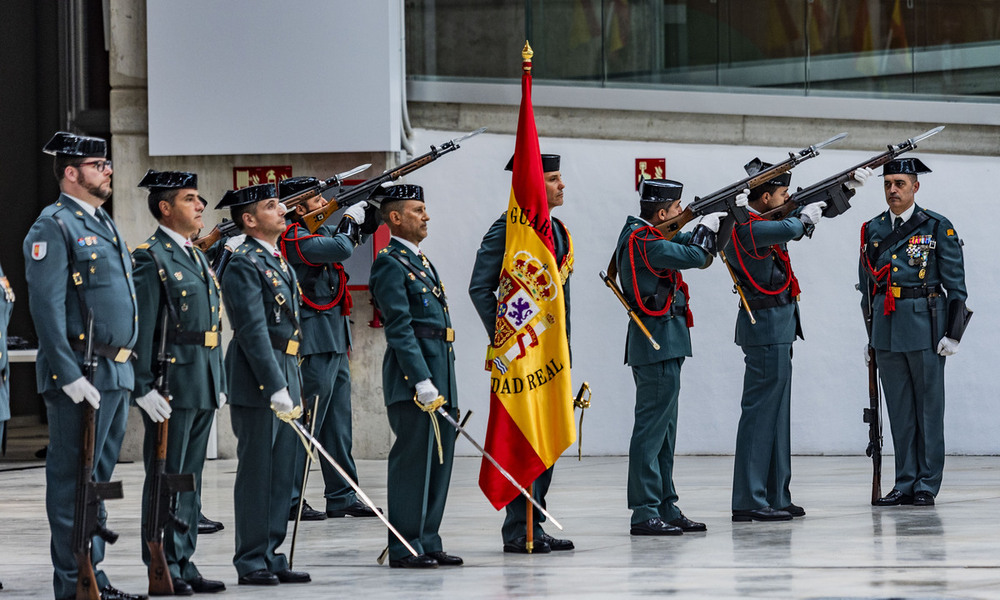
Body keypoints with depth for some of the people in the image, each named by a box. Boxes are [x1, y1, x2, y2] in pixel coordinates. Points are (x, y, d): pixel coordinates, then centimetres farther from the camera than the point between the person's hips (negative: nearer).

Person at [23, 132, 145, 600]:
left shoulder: (104, 225, 19)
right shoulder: (53, 226, -10)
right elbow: (47, 306, -16)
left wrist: (129, 368, 19)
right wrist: (70, 376, -21)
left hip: (116, 374, 9)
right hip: (81, 375, -9)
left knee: (98, 478, 12)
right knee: (73, 481, -4)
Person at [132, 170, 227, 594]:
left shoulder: (197, 257, 18)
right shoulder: (150, 259, -9)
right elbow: (141, 328, -15)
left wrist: (219, 384, 18)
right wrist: (145, 388, -20)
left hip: (202, 387, 8)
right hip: (172, 385, -8)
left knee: (190, 478, 11)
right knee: (166, 479, -4)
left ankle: (184, 564, 15)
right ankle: (163, 570, 0)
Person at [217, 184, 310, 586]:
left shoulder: (280, 262, 18)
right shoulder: (243, 264, -12)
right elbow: (254, 331, -19)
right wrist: (275, 388, -22)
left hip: (284, 377, 9)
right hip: (256, 381, -9)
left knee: (281, 474, 10)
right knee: (256, 473, -4)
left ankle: (271, 557, 16)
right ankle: (251, 563, 0)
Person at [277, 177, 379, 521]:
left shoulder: (318, 232, 15)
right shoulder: (295, 238, -14)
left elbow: (354, 235, 28)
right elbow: (343, 248, -25)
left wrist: (372, 208, 11)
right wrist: (350, 219, -6)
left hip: (334, 344, 10)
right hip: (315, 345, -10)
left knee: (337, 423, 12)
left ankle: (342, 498, 17)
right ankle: (289, 502, -4)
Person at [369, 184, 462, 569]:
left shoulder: (421, 261, 20)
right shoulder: (391, 264, -10)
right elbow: (399, 329, -17)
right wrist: (422, 381, -22)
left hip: (438, 376, 10)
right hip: (413, 375, -10)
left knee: (439, 460, 10)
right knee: (412, 461, -7)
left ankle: (428, 543, 15)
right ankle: (405, 548, -3)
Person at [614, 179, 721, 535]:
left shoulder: (644, 236, 14)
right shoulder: (643, 241, -17)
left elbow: (684, 246, 25)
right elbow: (696, 256, -18)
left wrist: (703, 230, 11)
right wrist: (707, 226, -1)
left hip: (660, 346, 11)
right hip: (658, 345, -11)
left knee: (663, 430, 14)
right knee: (652, 429, -10)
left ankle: (665, 509, 19)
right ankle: (645, 514, -10)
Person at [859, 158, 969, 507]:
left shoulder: (938, 228, -1)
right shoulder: (872, 230, 12)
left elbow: (956, 285, -3)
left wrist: (953, 333, -9)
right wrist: (868, 334, 17)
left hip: (925, 327, -4)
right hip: (886, 329, 4)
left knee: (929, 407, 0)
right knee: (899, 410, 6)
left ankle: (927, 485, 4)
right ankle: (905, 484, 10)